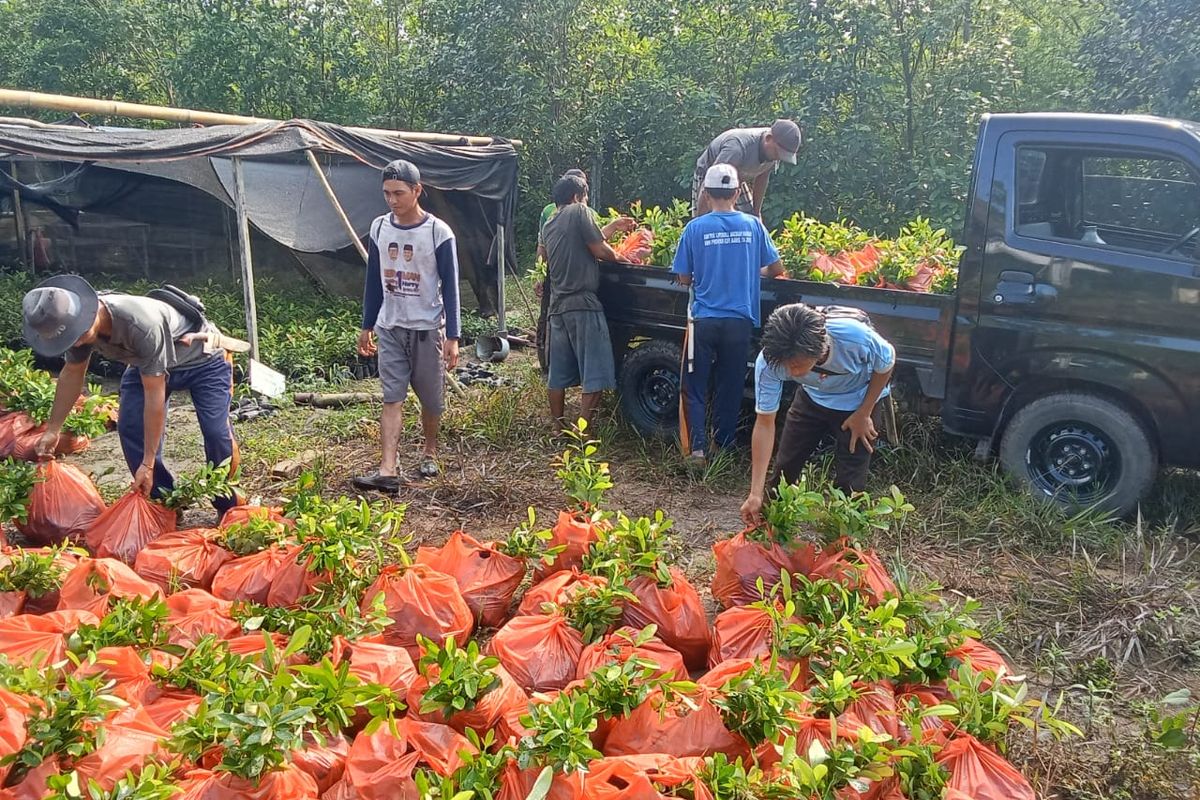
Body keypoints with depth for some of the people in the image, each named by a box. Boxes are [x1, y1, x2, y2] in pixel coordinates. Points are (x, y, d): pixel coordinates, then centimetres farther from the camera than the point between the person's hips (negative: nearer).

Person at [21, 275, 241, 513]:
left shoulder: (142, 324, -42)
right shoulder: (76, 322, -20)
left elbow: (154, 395, -37)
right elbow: (72, 373, 1)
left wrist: (147, 464, -32)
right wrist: (52, 429, 5)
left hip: (202, 359, -7)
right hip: (147, 361, 7)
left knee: (216, 431, -19)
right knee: (130, 428, -10)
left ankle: (228, 509, 0)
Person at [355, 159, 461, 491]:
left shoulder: (438, 232, -11)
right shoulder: (379, 228, 2)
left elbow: (450, 288, -8)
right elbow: (373, 282, 11)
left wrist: (452, 337, -11)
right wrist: (366, 327, 12)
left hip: (427, 329, -3)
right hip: (389, 329, 3)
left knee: (431, 399, 10)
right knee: (392, 398, -4)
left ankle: (429, 453, 32)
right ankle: (388, 470, -9)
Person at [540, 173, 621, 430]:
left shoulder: (549, 226, 19)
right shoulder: (579, 212, -4)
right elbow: (600, 250, -8)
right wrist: (619, 256, 10)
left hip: (557, 307, 8)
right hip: (583, 304, -8)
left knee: (558, 374, 11)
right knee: (595, 375, -5)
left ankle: (559, 430, 17)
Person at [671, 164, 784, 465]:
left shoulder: (695, 228, -5)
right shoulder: (753, 225, 0)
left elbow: (684, 278, 0)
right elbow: (776, 267, 7)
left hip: (704, 319, -2)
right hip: (740, 320, 2)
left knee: (695, 386, 8)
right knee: (730, 387, 13)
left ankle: (698, 446, -2)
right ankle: (724, 448, 20)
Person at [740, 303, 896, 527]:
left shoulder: (856, 337, -41)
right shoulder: (769, 361, -35)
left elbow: (887, 364, -16)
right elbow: (765, 423, -25)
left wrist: (863, 415, -13)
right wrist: (756, 493, -27)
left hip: (859, 402, -2)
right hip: (812, 400, 2)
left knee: (849, 484, -6)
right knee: (784, 468, 5)